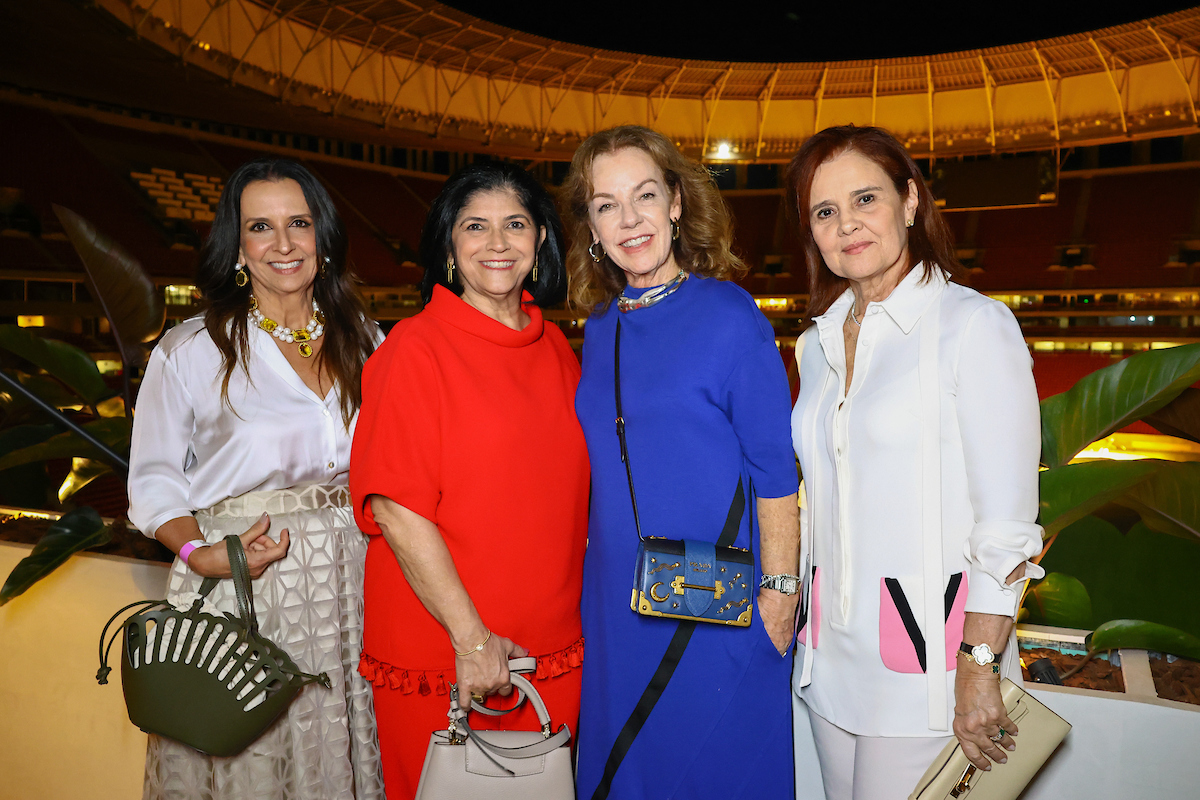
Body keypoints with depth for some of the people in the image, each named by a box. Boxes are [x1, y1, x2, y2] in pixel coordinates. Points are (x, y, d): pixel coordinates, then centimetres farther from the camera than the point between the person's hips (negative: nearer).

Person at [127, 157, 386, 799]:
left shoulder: (363, 342, 6)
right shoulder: (189, 351, -5)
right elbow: (154, 483, -1)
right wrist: (202, 554, -18)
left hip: (348, 583, 3)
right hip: (239, 594, -2)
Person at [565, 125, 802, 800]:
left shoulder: (729, 315, -11)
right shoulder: (601, 329, 5)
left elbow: (775, 471, -10)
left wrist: (780, 593, -13)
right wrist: (593, 586, 10)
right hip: (617, 606, 5)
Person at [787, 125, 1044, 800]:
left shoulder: (975, 324, -11)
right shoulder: (818, 344, 9)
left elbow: (1007, 524, -14)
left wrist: (979, 670, -16)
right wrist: (806, 612, 15)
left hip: (930, 651, -6)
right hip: (834, 648, 6)